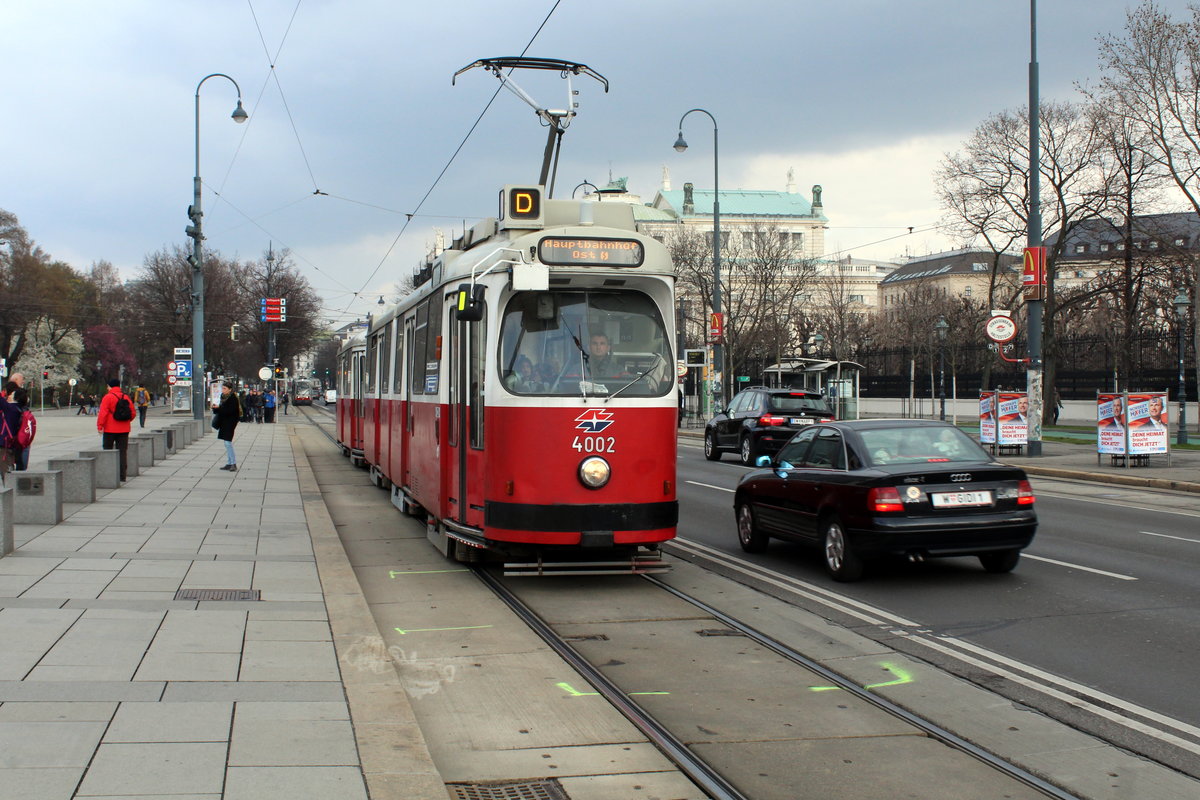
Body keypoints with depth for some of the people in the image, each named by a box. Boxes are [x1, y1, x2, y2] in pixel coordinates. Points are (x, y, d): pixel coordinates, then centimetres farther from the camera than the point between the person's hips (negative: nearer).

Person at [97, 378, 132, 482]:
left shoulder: (108, 397, -8)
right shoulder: (126, 397, 6)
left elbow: (103, 413, -15)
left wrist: (100, 426, -10)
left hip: (110, 430, -4)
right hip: (124, 430, 4)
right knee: (122, 452, 5)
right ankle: (122, 477, 1)